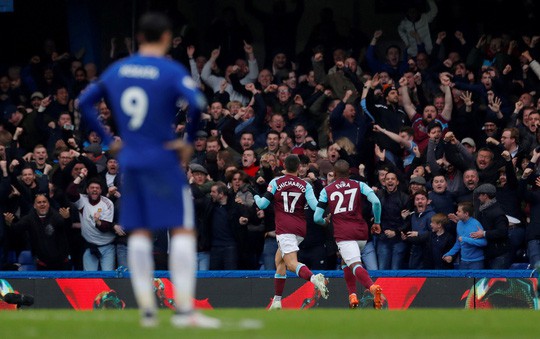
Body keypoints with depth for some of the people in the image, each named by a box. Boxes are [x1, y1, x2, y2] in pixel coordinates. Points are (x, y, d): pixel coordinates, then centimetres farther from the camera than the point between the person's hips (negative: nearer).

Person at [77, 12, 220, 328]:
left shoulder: (116, 70, 8)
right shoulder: (171, 71, -9)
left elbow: (85, 101, 14)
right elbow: (197, 103, -23)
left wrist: (108, 139, 15)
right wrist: (189, 140, -10)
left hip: (130, 161, 5)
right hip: (163, 161, -5)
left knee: (140, 234, 8)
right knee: (183, 230, -3)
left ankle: (147, 309, 6)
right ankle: (184, 309, -11)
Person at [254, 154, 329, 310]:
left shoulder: (276, 182, 1)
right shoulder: (305, 186, 6)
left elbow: (263, 204, 0)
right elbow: (314, 205, -7)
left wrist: (256, 197, 22)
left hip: (284, 229, -4)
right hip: (300, 229, 5)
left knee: (292, 263, -17)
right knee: (279, 260, 21)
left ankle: (314, 278, -48)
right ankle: (277, 300, 20)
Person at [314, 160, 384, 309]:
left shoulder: (327, 190, 9)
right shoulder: (359, 185, 10)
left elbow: (317, 218, 6)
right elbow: (376, 202, -6)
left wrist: (325, 221, 30)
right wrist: (377, 222, 8)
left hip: (343, 234, -4)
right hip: (362, 232, 4)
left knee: (355, 266, -16)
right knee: (346, 262, 28)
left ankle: (373, 287, -45)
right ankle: (352, 295, 15)